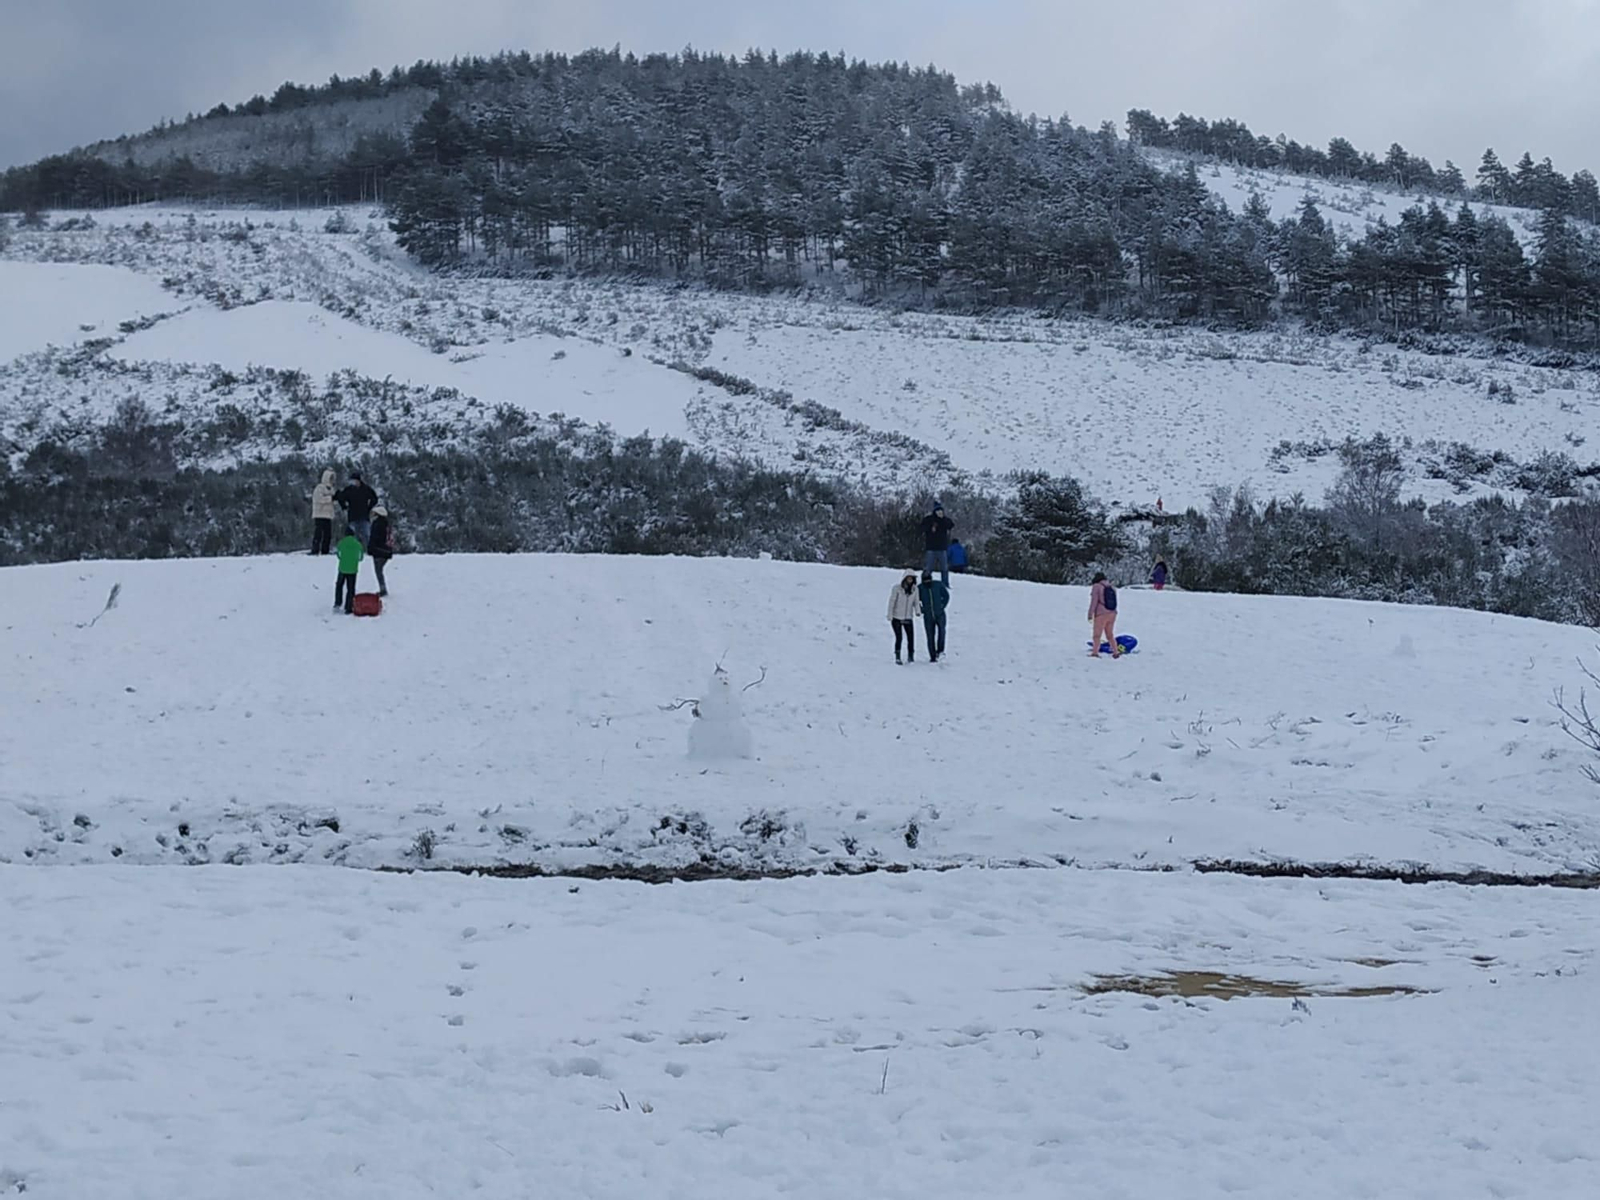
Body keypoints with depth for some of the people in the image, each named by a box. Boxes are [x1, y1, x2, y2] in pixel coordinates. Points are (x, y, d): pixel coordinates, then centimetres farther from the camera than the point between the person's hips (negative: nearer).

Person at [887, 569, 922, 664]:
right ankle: (897, 657, 6)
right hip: (896, 617, -3)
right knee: (899, 637, -7)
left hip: (908, 618, 3)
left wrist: (918, 611, -14)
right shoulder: (897, 588, -10)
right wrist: (890, 615, -9)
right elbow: (892, 602, -7)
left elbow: (916, 602, 6)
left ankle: (911, 656, 14)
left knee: (911, 637, -3)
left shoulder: (914, 589, 0)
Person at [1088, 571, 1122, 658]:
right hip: (1112, 613, 6)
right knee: (1110, 634, 17)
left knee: (1097, 634, -3)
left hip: (1101, 614, -6)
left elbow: (1094, 601, -13)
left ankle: (1095, 652, -12)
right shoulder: (1112, 588, 11)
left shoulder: (1096, 587, -8)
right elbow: (1114, 602, 14)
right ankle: (1116, 652, 14)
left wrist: (1090, 614, -12)